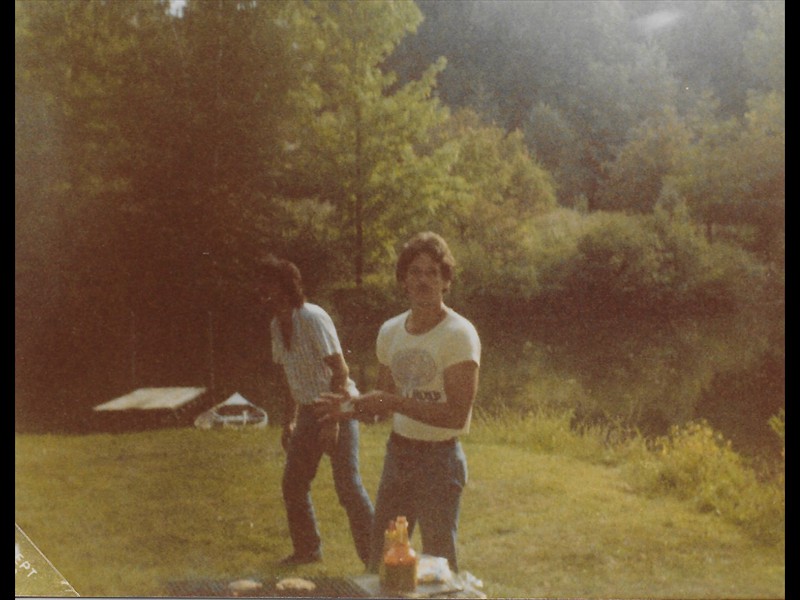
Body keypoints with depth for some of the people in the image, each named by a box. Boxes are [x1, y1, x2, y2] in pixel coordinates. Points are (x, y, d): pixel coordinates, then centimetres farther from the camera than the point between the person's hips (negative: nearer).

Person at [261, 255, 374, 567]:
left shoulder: (313, 317, -18)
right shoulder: (276, 324, 7)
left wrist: (332, 422, -23)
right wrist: (289, 421, 16)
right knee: (293, 483, 12)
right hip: (309, 411, 8)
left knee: (348, 486, -10)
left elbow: (340, 371, -20)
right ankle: (307, 550, 29)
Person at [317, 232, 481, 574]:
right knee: (380, 559, 14)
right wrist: (351, 406, -6)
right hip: (397, 452, 6)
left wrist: (394, 402, -23)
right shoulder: (390, 332, 7)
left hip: (439, 459, -6)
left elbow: (457, 415, -21)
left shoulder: (459, 335, -14)